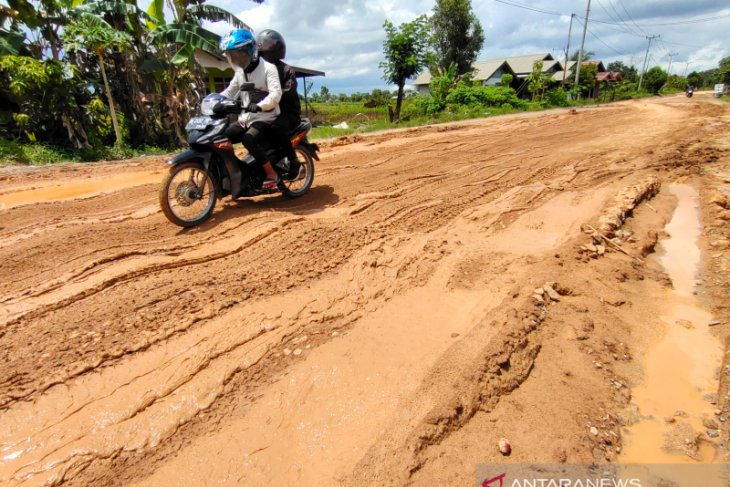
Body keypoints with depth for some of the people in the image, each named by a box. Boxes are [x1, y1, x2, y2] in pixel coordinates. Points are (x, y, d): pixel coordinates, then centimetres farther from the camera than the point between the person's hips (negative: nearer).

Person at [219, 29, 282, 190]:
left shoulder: (268, 68, -8)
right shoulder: (239, 73, 15)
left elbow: (276, 93, -22)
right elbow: (230, 92, 18)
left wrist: (259, 106, -38)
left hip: (265, 118, -7)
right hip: (245, 119, 8)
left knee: (248, 140, -33)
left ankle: (272, 174, -21)